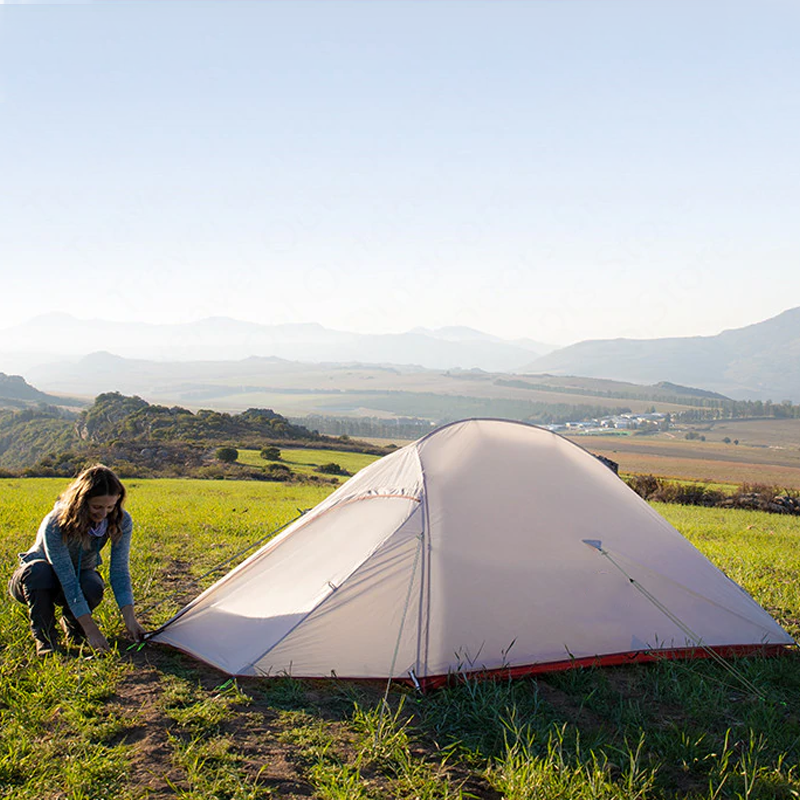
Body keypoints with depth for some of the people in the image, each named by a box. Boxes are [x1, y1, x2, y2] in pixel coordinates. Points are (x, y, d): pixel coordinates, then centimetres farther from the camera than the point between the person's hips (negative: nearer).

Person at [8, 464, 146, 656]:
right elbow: (68, 581, -36)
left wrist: (130, 619, -29)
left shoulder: (121, 522, -22)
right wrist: (92, 630, -38)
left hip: (81, 573, 3)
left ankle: (71, 623, 1)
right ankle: (43, 637, -17)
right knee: (39, 570, -39)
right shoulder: (55, 525, -36)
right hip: (35, 582, -3)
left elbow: (120, 571, -20)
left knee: (93, 587, -33)